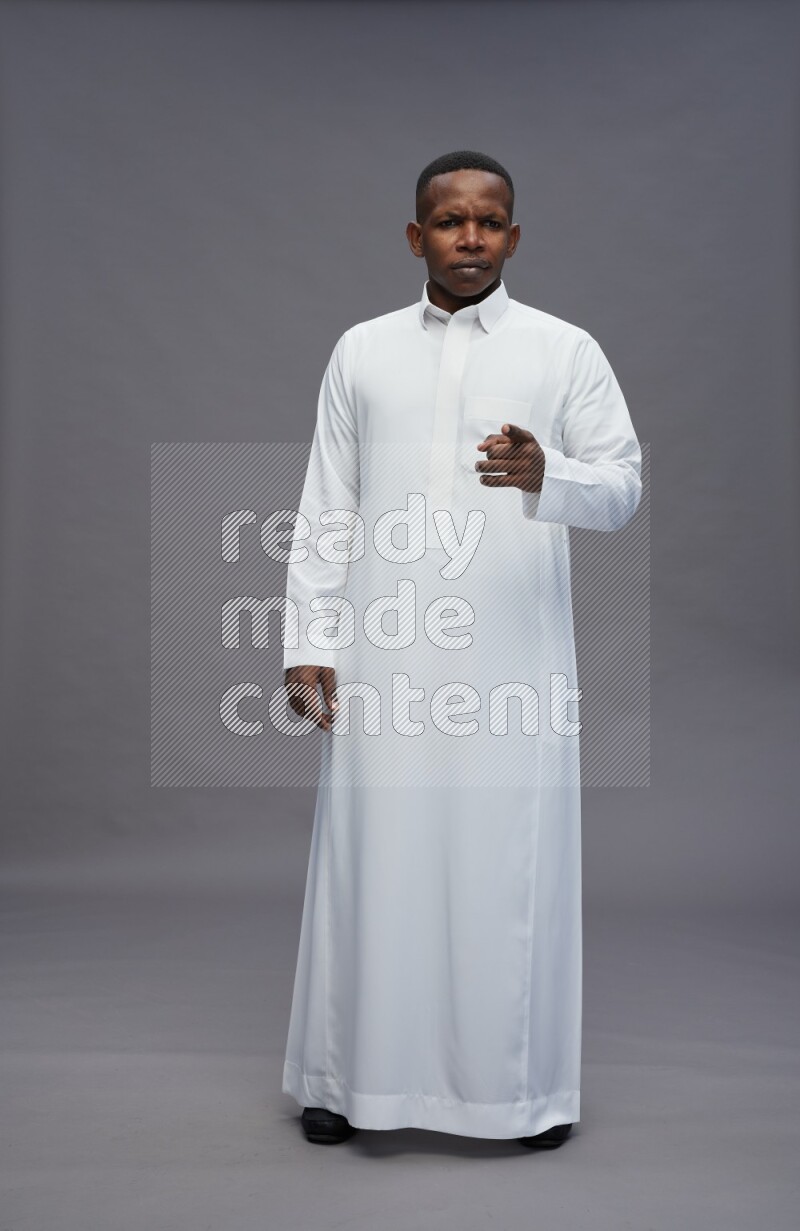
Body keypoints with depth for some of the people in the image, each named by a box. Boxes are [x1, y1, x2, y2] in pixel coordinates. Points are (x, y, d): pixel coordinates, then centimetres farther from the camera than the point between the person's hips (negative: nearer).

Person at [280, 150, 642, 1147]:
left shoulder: (566, 350, 6)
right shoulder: (363, 351, 11)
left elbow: (624, 487, -1)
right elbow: (326, 508, 9)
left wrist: (546, 476, -22)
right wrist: (309, 641, 2)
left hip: (514, 656, -1)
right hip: (384, 654, 2)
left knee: (512, 863, 3)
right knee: (374, 860, 5)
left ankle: (525, 1082, 19)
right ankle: (352, 1074, 21)